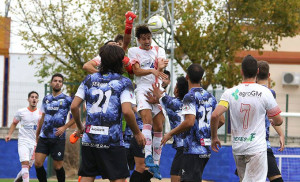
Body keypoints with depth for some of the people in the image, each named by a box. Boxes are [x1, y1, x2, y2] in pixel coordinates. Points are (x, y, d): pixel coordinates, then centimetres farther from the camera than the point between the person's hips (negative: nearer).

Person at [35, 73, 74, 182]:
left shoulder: (66, 99, -2)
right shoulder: (46, 99, 13)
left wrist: (65, 127, -12)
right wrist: (37, 134, 23)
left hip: (58, 138, -4)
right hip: (44, 137, 4)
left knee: (57, 166, -1)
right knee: (38, 163, -7)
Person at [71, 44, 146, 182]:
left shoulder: (89, 80, 9)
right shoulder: (124, 83, -2)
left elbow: (74, 106, 5)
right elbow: (127, 111, -14)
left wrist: (80, 127, 21)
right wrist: (137, 133, -1)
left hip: (89, 139, 4)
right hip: (112, 140, -4)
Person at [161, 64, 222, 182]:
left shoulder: (190, 97, -12)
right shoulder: (210, 97, 12)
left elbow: (189, 122, -22)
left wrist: (171, 134, -12)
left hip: (193, 150, -8)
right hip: (206, 150, 8)